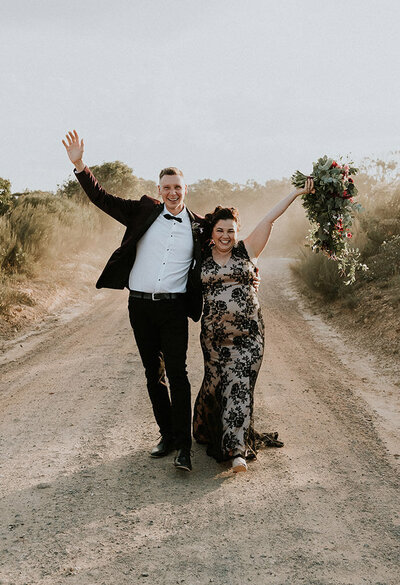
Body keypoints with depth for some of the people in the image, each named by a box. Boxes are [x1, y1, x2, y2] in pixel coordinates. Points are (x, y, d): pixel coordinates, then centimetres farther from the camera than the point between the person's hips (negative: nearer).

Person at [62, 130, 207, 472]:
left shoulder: (199, 227, 6)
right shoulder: (144, 213, 7)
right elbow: (102, 199, 5)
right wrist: (79, 165, -3)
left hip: (174, 308, -2)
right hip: (140, 306, 2)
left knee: (177, 372, -11)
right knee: (153, 374, 9)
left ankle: (184, 446, -7)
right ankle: (167, 435, 22)